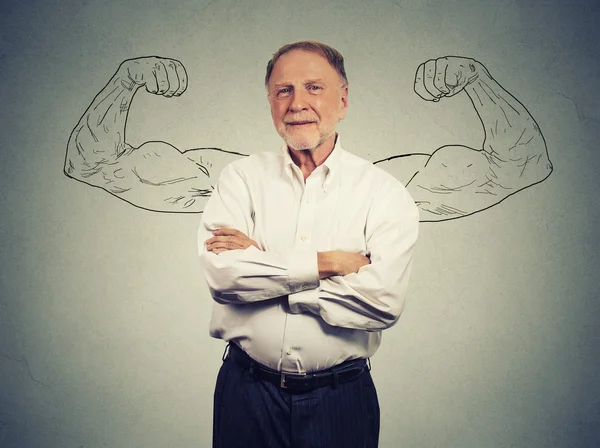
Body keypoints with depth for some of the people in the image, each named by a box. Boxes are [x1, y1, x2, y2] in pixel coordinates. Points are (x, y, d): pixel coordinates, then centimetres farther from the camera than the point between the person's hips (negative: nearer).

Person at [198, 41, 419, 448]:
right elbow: (221, 272, -15)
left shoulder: (384, 192, -6)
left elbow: (384, 300, -19)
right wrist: (327, 262, -17)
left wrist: (257, 264, -15)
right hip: (247, 393, 1)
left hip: (341, 399, -1)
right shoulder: (242, 177, -1)